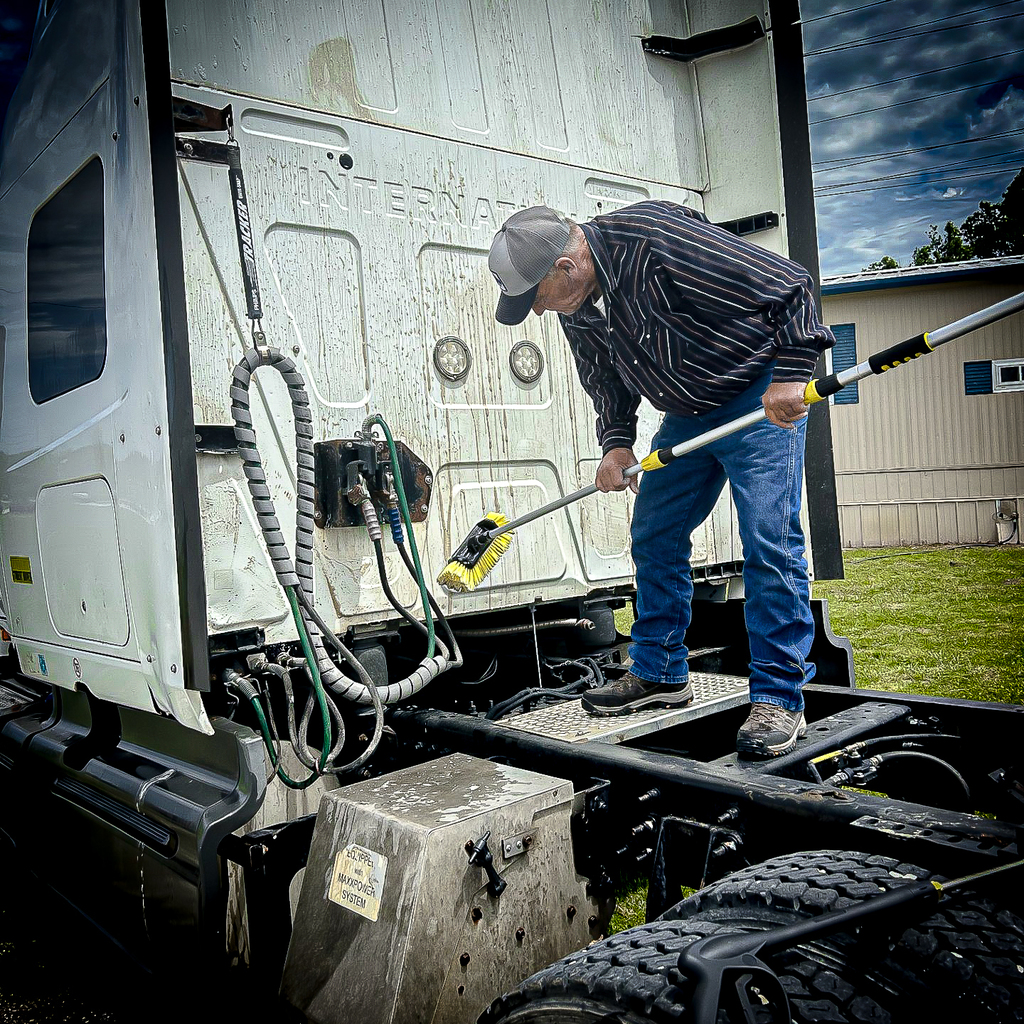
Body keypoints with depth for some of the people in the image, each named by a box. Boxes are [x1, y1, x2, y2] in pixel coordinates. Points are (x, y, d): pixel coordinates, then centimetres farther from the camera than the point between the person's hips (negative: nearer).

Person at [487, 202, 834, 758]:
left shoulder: (657, 239, -30)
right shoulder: (574, 305, -4)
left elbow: (787, 283, -26)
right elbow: (606, 379, 11)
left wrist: (790, 375, -31)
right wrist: (616, 441, -4)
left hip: (762, 397, -8)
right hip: (687, 414, 8)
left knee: (770, 542, -14)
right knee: (654, 539, 7)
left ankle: (779, 700, -6)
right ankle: (659, 675, 20)